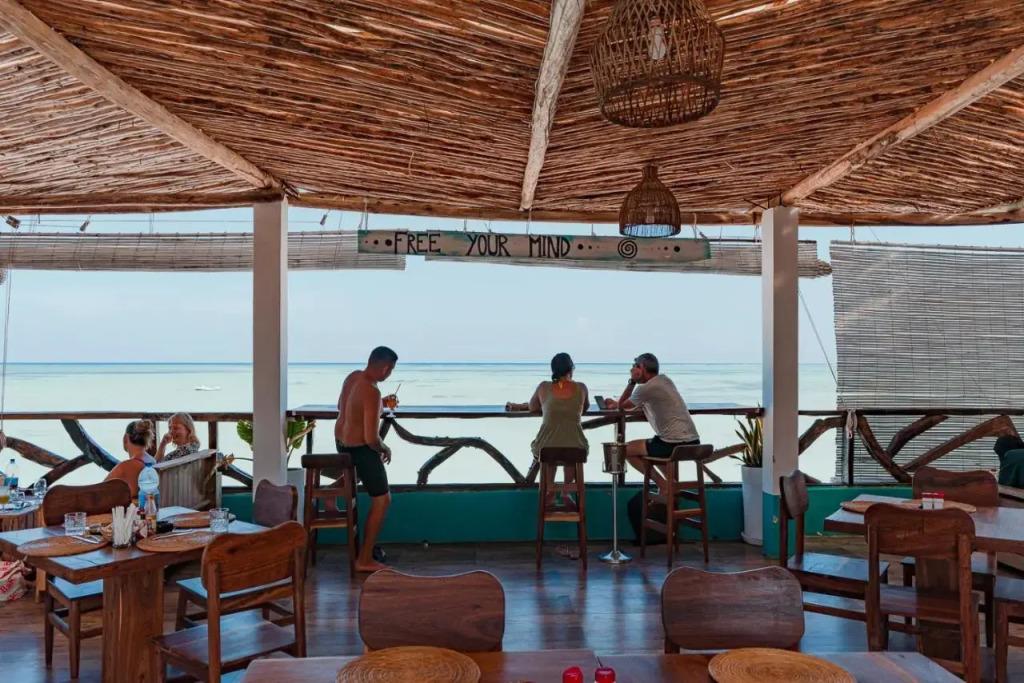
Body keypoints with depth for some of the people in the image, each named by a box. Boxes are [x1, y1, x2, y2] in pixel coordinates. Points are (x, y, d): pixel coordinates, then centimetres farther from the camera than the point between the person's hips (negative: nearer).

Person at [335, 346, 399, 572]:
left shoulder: (353, 376, -2)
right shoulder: (372, 392, -29)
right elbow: (371, 439, -29)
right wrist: (385, 449, -7)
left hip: (341, 440, 9)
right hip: (360, 449, -9)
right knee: (382, 500, 1)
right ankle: (364, 559, 4)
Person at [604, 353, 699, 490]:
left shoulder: (645, 388, -10)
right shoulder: (664, 380, 15)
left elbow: (621, 406, 5)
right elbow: (637, 406, 28)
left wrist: (632, 381, 6)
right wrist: (616, 404, 30)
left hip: (674, 444, -8)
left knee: (626, 449, 6)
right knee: (652, 446, 35)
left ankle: (664, 486, 6)